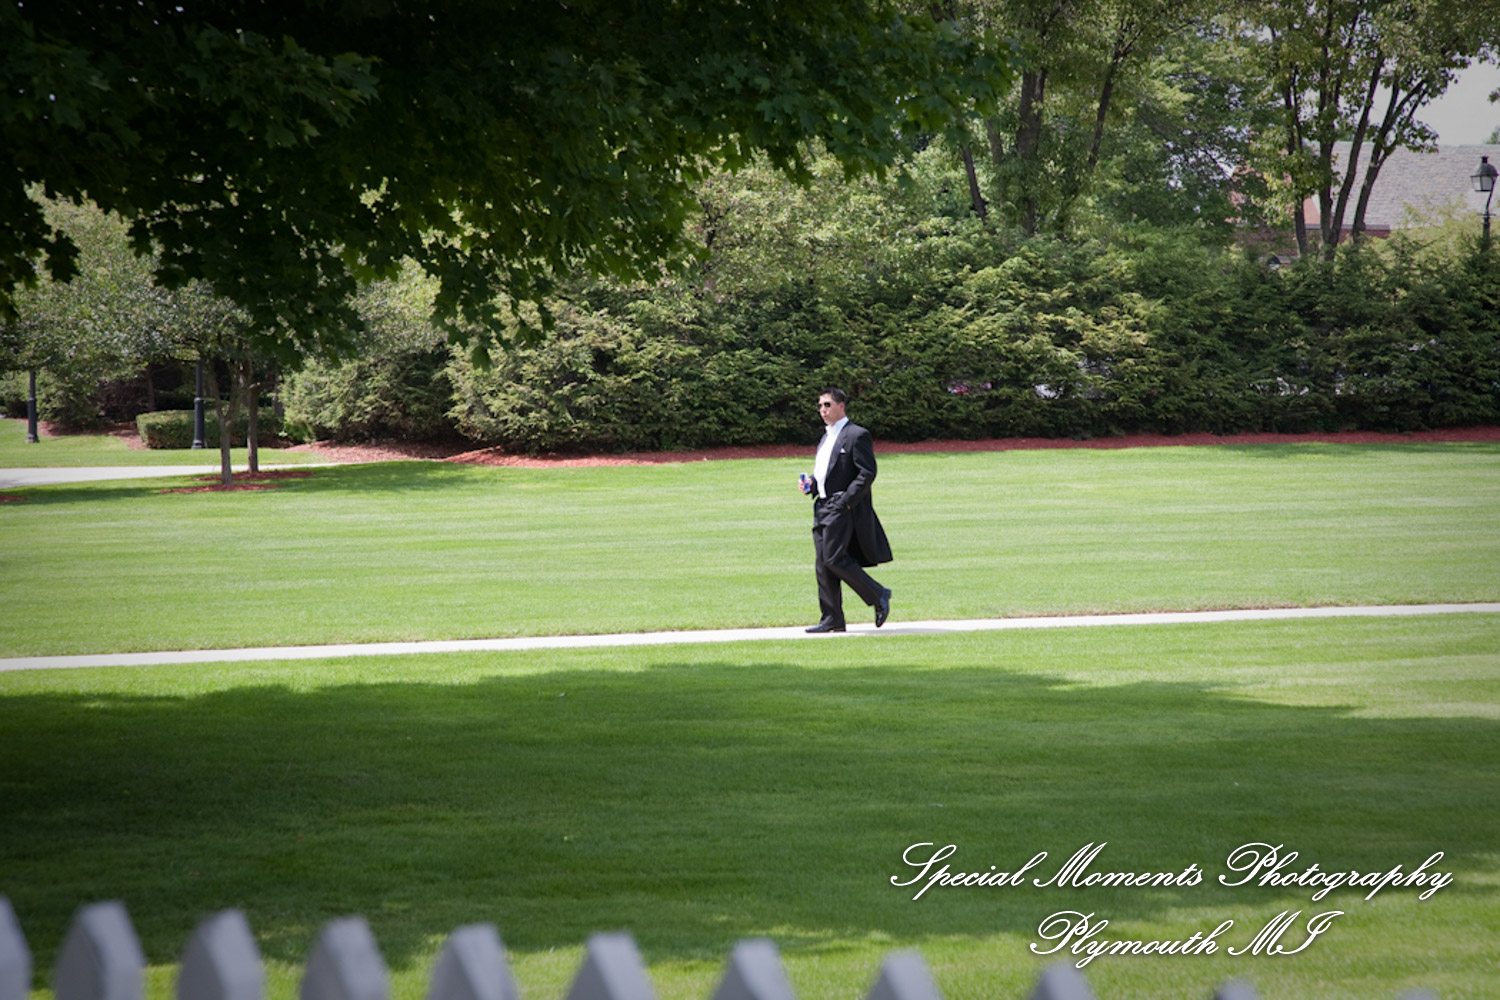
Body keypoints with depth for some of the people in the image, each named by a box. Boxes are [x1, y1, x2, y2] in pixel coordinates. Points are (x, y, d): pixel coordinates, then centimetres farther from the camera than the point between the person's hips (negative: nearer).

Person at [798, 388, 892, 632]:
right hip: (822, 507, 9)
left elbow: (867, 472, -14)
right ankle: (832, 620, 6)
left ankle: (879, 596, -1)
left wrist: (846, 501, -19)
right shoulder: (826, 437, 21)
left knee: (835, 559, -15)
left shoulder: (857, 435, -8)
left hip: (843, 508, -9)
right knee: (822, 564, 4)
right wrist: (811, 484, 8)